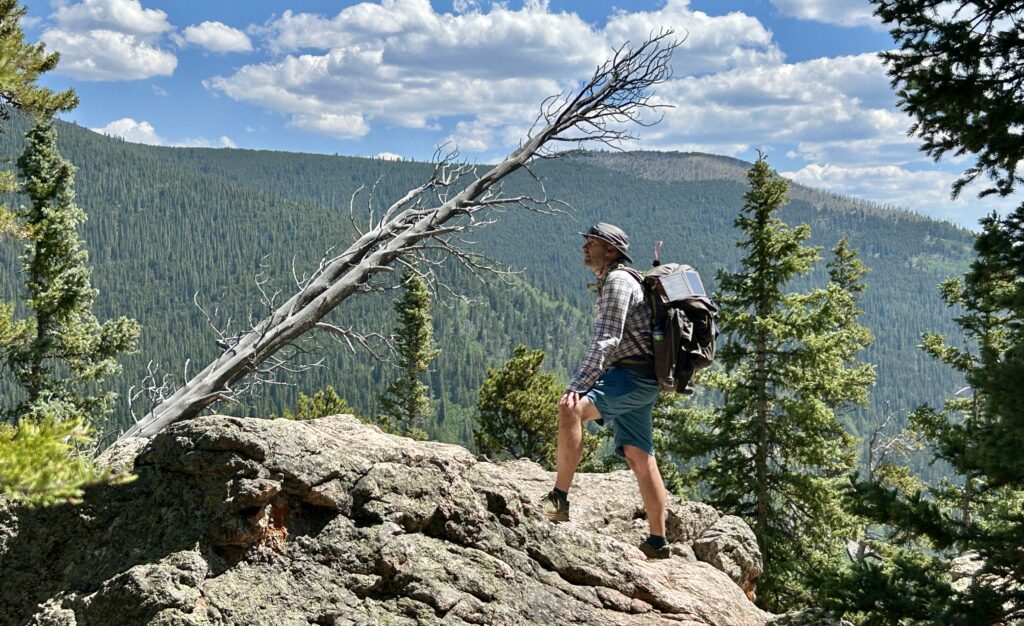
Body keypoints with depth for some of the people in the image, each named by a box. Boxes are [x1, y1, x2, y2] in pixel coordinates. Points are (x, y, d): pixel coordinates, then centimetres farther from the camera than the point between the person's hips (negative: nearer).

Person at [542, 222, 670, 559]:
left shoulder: (618, 281, -9)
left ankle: (559, 499, -34)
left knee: (570, 407, -30)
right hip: (638, 382, 11)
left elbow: (606, 341, -21)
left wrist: (577, 386, -27)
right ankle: (658, 541, 15)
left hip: (631, 377, -11)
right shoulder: (611, 282, 24)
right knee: (639, 456, 11)